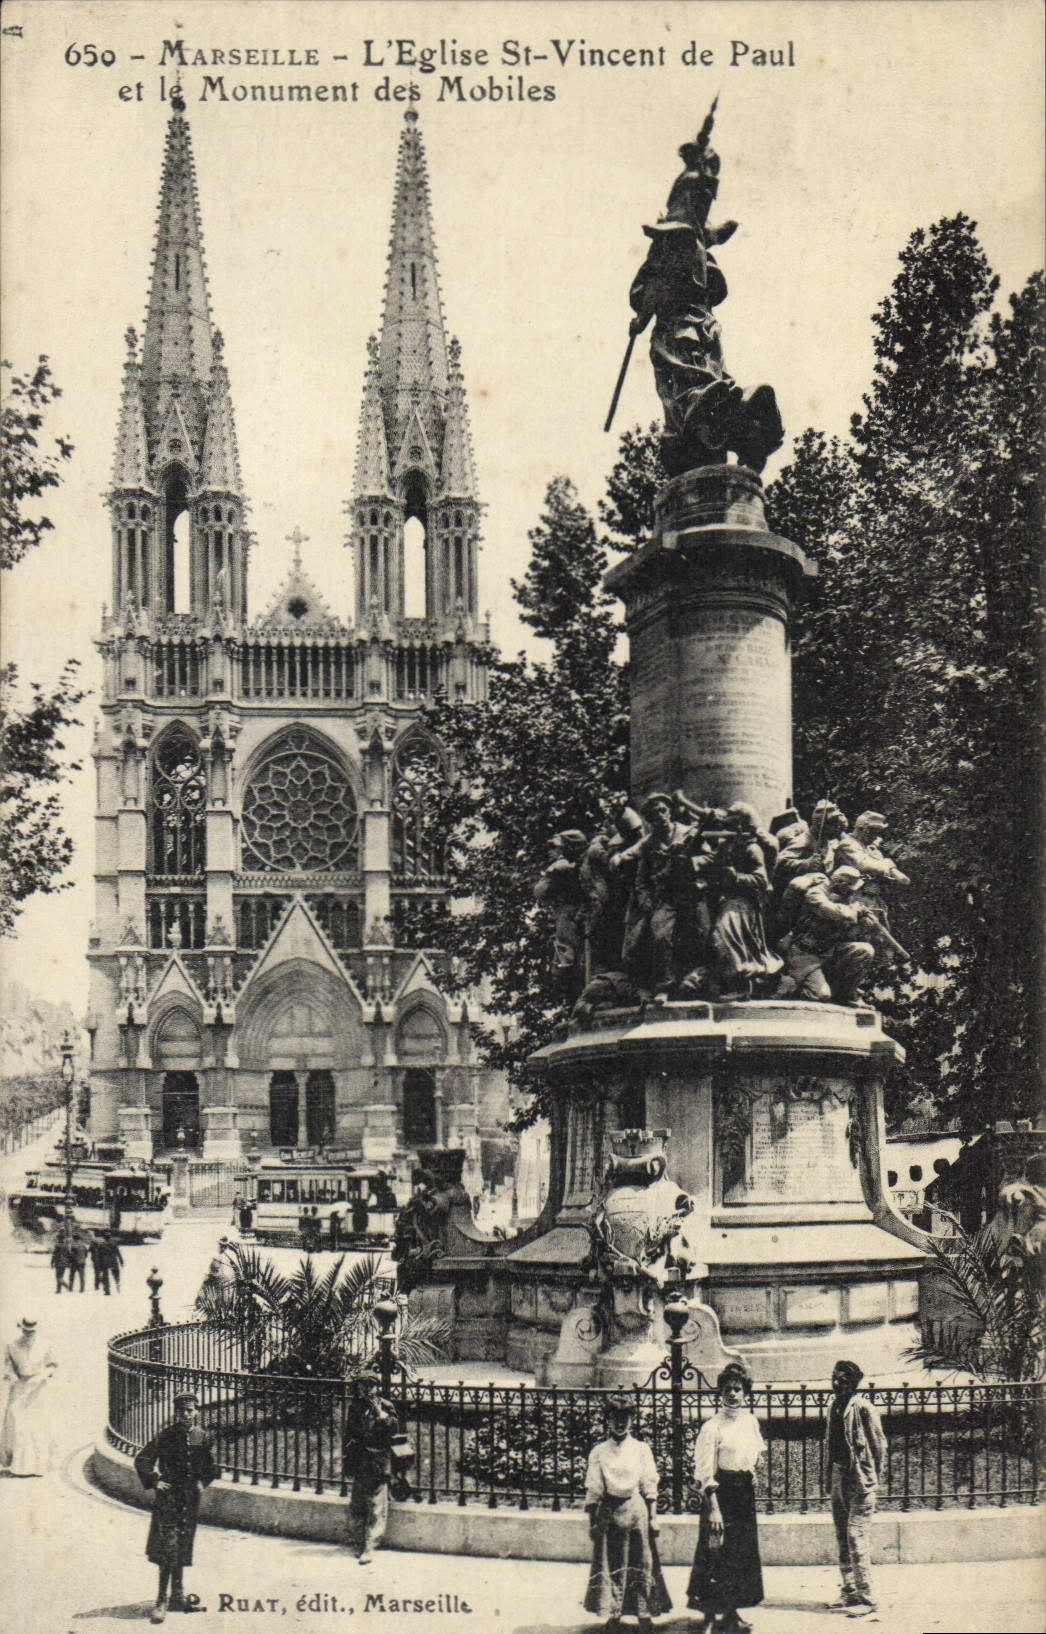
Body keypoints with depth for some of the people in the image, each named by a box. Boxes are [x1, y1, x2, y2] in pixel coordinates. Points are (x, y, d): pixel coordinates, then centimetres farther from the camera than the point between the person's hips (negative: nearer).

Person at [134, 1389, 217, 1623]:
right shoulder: (165, 1435, -6)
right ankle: (162, 1601, -8)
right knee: (168, 1548, -10)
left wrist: (202, 1482, 5)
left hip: (190, 1498, 4)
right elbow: (142, 1461, -1)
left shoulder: (202, 1438, 5)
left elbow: (211, 1468, 20)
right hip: (168, 1496, -4)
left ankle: (177, 1596, 23)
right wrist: (153, 1482, -9)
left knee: (182, 1547, 11)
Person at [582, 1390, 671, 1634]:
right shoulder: (598, 1452, 3)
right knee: (611, 1562, 4)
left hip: (636, 1508, 0)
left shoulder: (641, 1449, 3)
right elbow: (593, 1490, 4)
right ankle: (613, 1613, 15)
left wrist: (653, 1517, -1)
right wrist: (592, 1520, 1)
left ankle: (644, 1613, 13)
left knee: (642, 1561, 2)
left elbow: (650, 1486, 3)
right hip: (609, 1512, 0)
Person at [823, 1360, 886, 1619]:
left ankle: (866, 1598, -3)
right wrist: (829, 1476, 15)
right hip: (838, 1475, 8)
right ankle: (849, 1593, 22)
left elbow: (879, 1444, -9)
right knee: (842, 1537, 12)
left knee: (856, 1535, -10)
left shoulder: (863, 1407, -13)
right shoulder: (833, 1405, 10)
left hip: (859, 1479, -8)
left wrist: (874, 1480, -7)